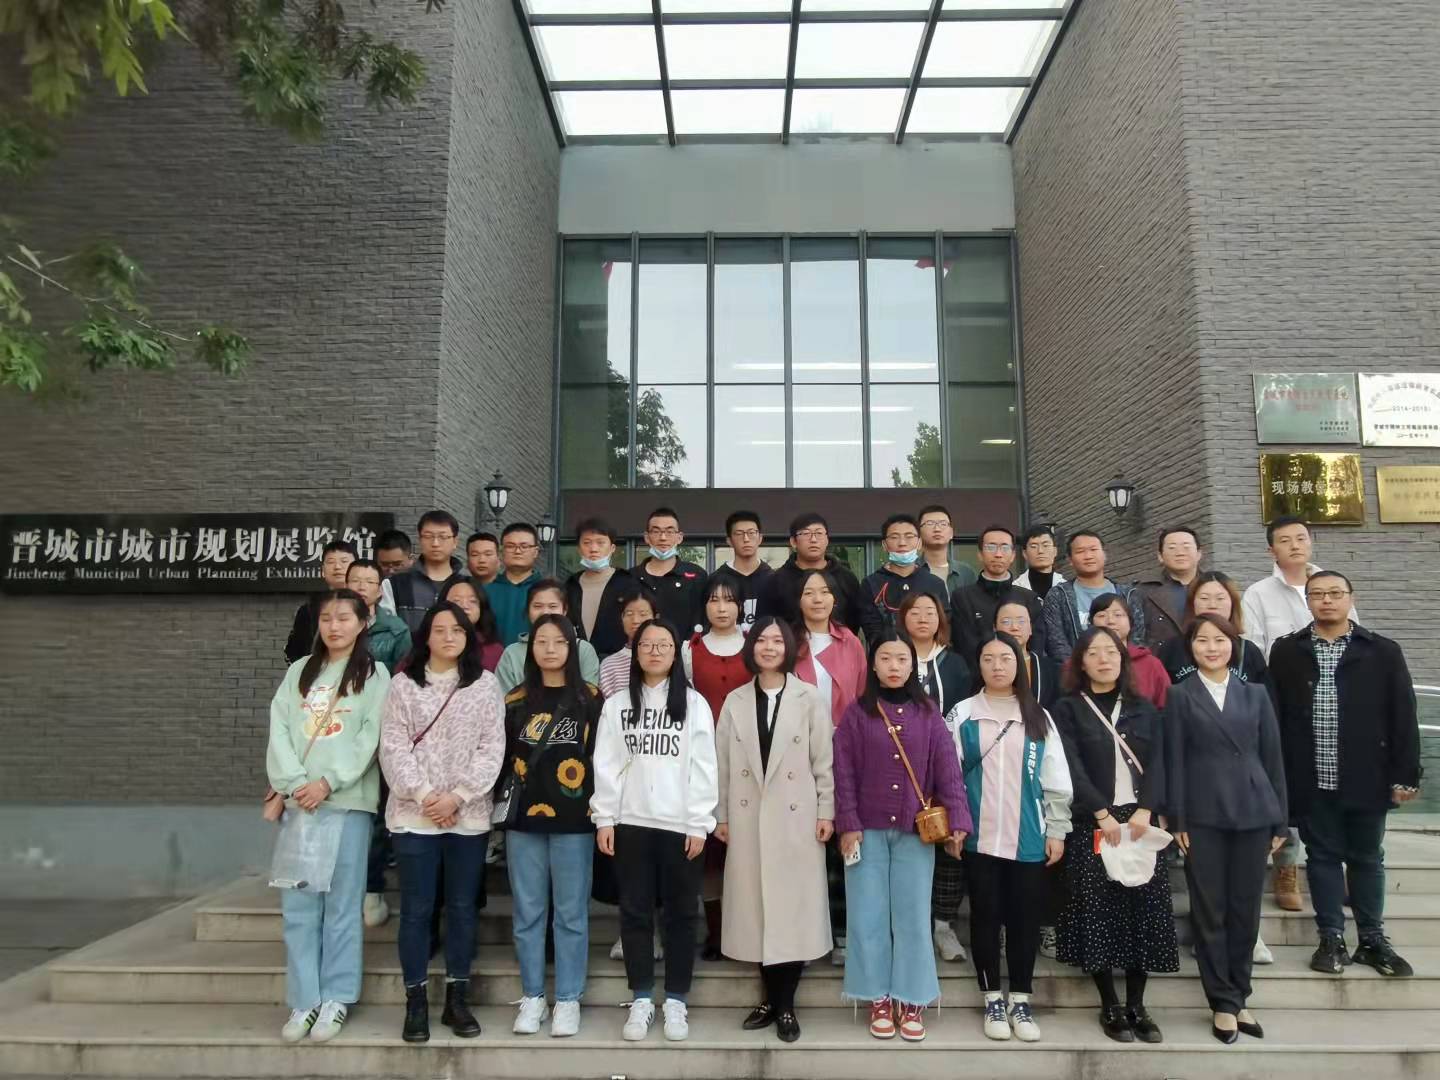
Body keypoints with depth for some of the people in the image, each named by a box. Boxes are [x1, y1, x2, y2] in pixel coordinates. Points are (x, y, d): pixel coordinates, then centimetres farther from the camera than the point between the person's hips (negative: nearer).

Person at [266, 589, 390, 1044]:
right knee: (298, 906, 5)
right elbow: (279, 730, 6)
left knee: (342, 904, 1)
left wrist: (328, 782, -13)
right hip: (298, 801, 4)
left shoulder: (374, 675, 4)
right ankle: (304, 1001, 14)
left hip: (348, 800, -3)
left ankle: (336, 999, 11)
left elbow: (370, 736, -6)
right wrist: (293, 783, -8)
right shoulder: (298, 672, 15)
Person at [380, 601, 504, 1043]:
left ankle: (457, 999, 20)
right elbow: (393, 748, -3)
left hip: (469, 815, 1)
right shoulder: (403, 684, 3)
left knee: (462, 908, 8)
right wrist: (423, 795, -14)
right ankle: (416, 1002, 17)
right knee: (416, 909, 5)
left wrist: (457, 796, -11)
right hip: (414, 814, -1)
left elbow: (492, 748, -2)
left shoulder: (485, 684, 4)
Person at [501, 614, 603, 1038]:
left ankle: (568, 1000, 15)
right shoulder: (516, 700, 8)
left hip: (574, 820, -2)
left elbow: (603, 756, 1)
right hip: (523, 818, 2)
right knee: (528, 912, 8)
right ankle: (532, 997, 20)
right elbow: (502, 757, 11)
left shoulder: (590, 698, 1)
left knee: (571, 912, 4)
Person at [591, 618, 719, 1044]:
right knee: (635, 913, 8)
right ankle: (641, 1000, 20)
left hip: (680, 824, -1)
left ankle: (675, 1002, 18)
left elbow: (704, 767, -1)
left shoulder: (694, 703, 2)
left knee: (680, 914, 6)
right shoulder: (617, 704, 7)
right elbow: (606, 765, 4)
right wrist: (604, 819, -2)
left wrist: (700, 823, -6)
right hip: (631, 822, 2)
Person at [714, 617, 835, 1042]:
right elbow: (722, 763, 7)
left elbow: (823, 760, 0)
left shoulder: (809, 698, 1)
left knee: (793, 906, 0)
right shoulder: (735, 700, 7)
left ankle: (785, 1005, 12)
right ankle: (771, 998, 19)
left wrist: (826, 811, -4)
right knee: (756, 906, 6)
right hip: (748, 817, 2)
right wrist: (721, 815, 4)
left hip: (796, 816, -2)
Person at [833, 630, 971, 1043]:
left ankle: (911, 1001, 17)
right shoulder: (856, 713, 0)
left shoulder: (928, 714, 3)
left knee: (913, 915, 5)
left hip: (916, 830, 1)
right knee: (868, 915, 5)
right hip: (867, 830, 0)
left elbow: (947, 768, -1)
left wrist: (957, 821, -10)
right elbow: (844, 772, -2)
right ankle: (879, 1000, 17)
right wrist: (848, 824, -9)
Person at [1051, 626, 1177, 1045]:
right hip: (1091, 824, -3)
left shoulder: (1144, 709, 13)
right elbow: (1072, 767, -7)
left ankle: (1137, 1005, 13)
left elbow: (1156, 763, 4)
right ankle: (1110, 1006, 9)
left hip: (1139, 819, 3)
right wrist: (1102, 814, -16)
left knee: (1143, 909, 2)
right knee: (1098, 911, -3)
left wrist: (1145, 809, -12)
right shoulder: (1067, 709, 2)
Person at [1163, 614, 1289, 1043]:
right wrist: (1177, 821, -6)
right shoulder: (1180, 696, 2)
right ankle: (1223, 1002, 14)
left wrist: (1280, 820, 5)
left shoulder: (1255, 694, 9)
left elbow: (1272, 758, 8)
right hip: (1203, 817, -2)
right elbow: (1174, 762, -1)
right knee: (1210, 910, 3)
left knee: (1246, 909, 9)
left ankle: (1239, 997, 23)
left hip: (1253, 814, 2)